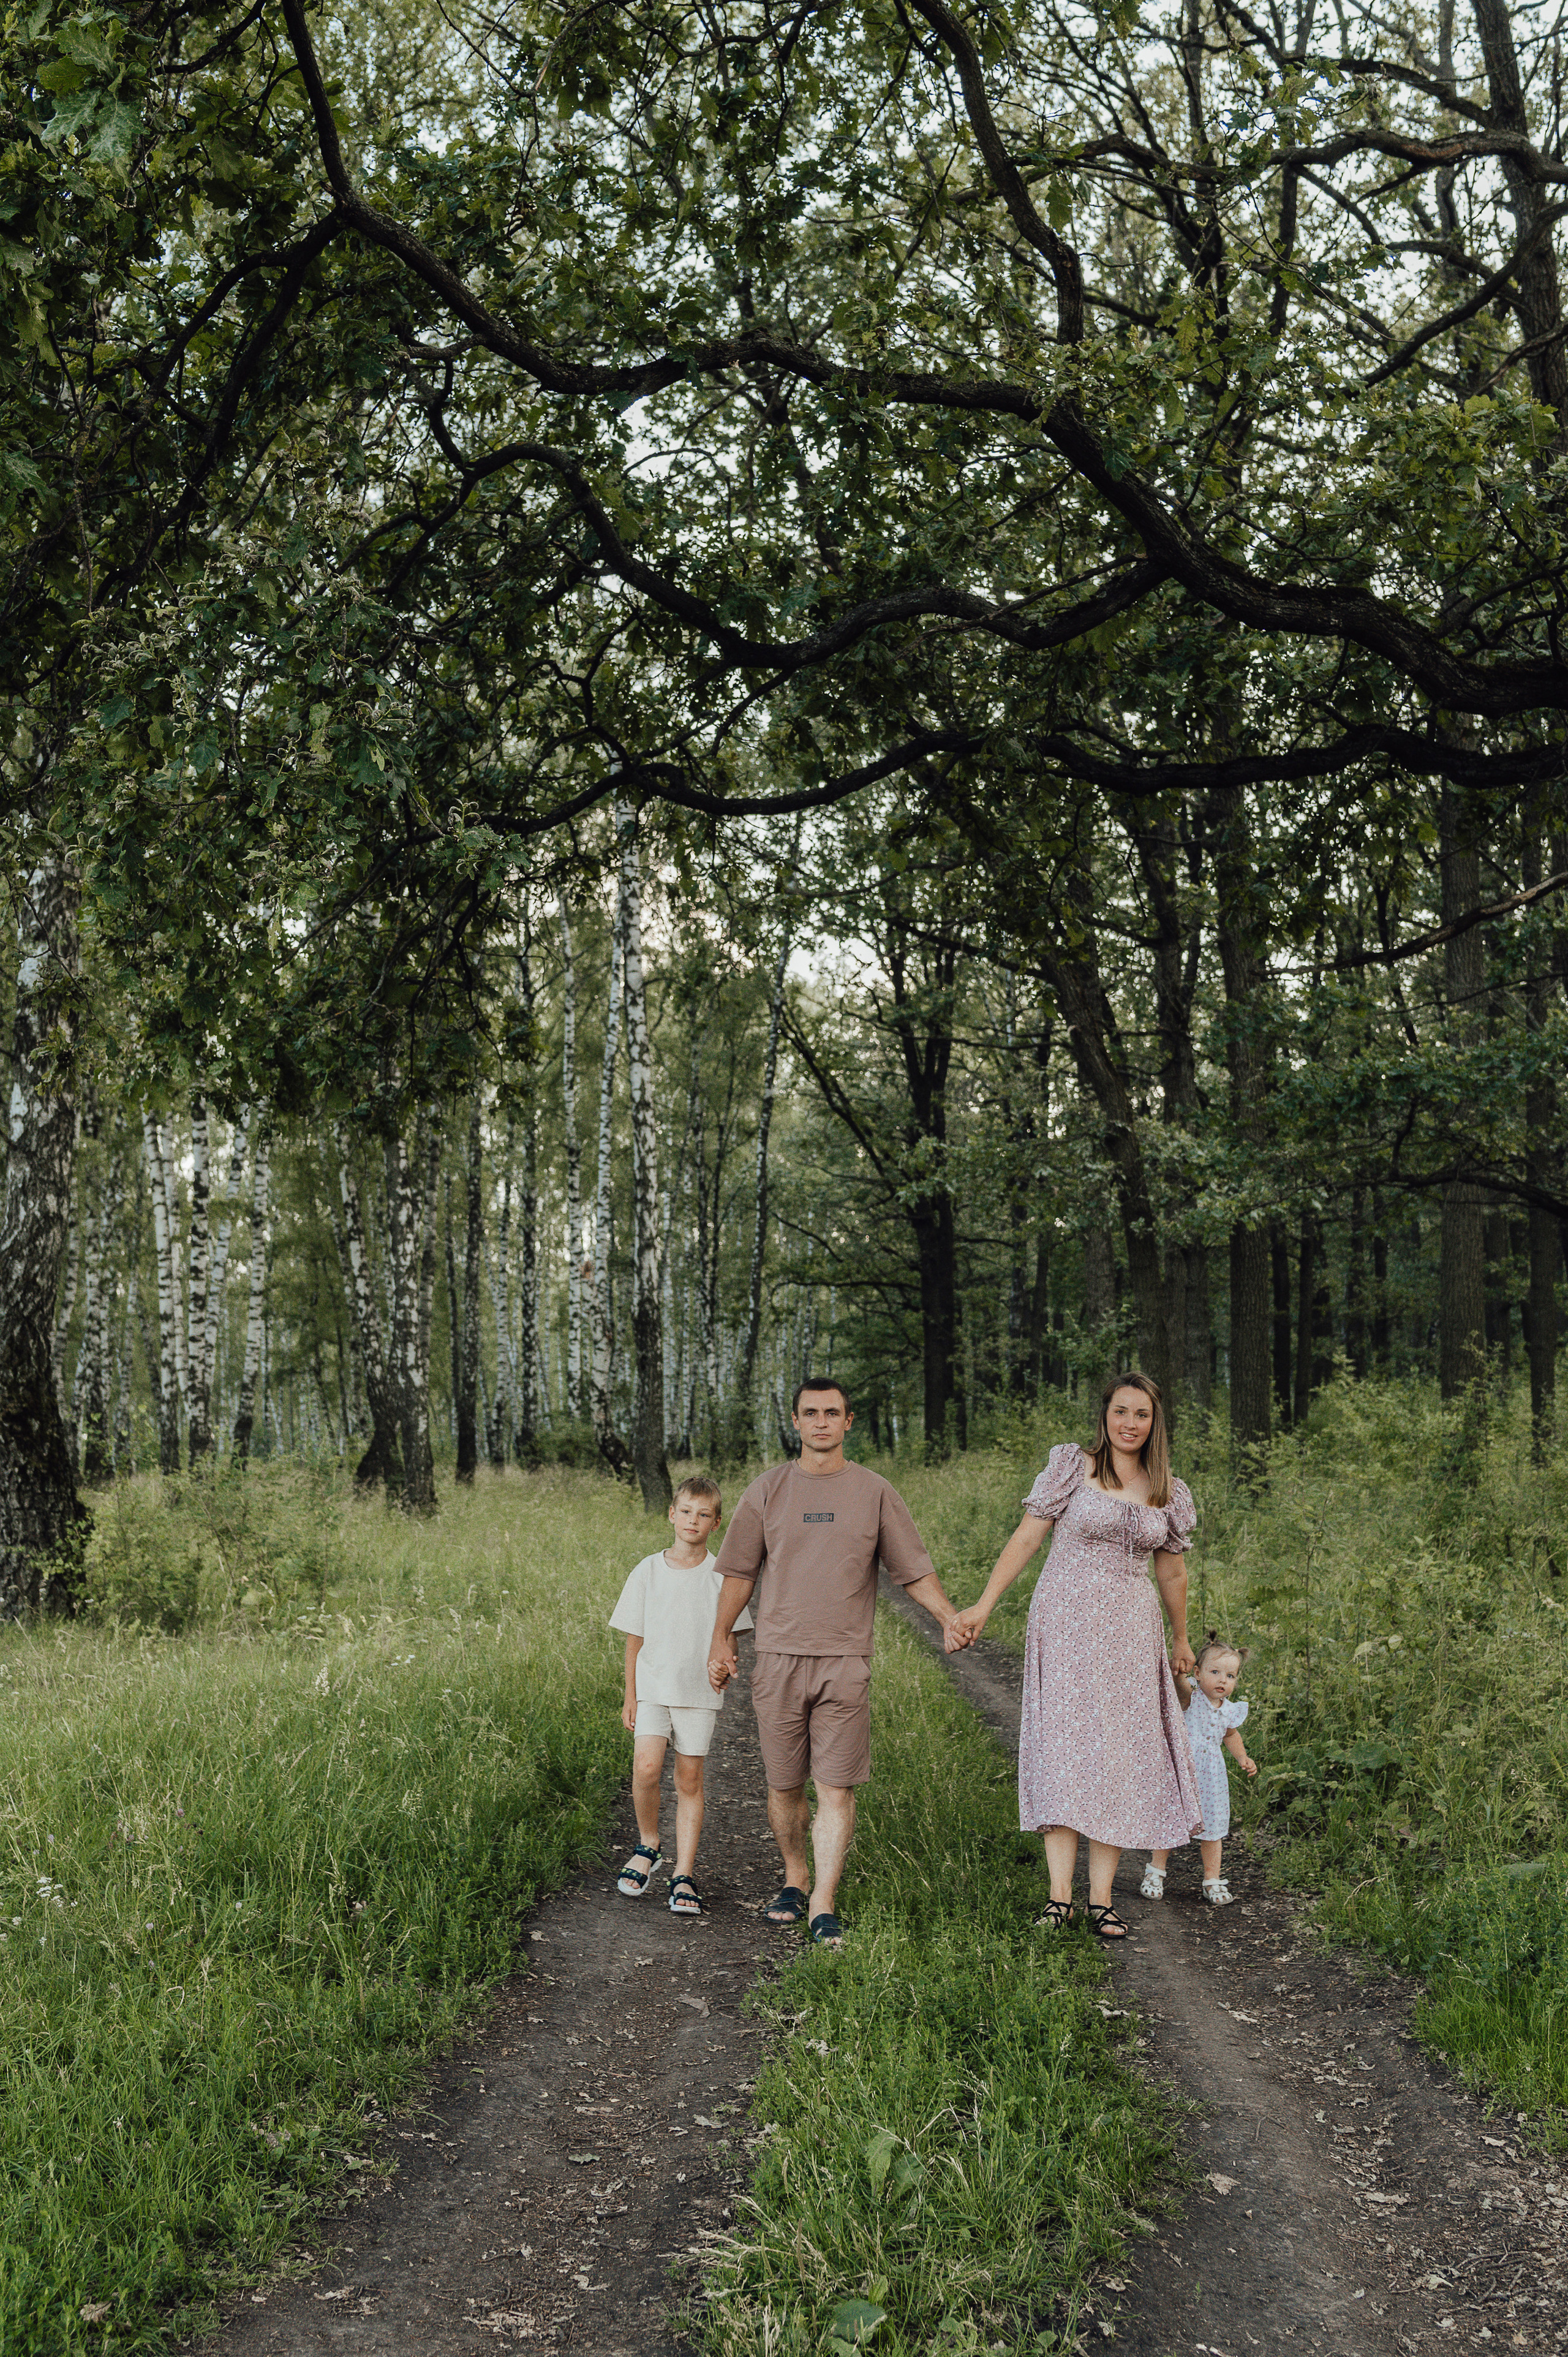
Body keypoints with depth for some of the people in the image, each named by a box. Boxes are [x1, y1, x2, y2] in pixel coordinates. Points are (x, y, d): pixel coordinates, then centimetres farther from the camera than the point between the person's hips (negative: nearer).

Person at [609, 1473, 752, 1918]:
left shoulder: (722, 1576, 1)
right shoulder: (649, 1571, 2)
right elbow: (634, 1638, 7)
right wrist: (630, 1696, 7)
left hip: (700, 1692, 0)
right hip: (653, 1687, 0)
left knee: (689, 1780, 2)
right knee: (646, 1767, -16)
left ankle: (684, 1875, 10)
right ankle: (648, 1846, 9)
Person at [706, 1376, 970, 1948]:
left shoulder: (874, 1492, 5)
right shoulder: (768, 1490, 6)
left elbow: (914, 1569, 6)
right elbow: (740, 1571, 12)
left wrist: (949, 1615, -8)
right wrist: (721, 1639, 8)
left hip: (845, 1661, -1)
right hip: (777, 1659, 1)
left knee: (836, 1788, -6)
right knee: (784, 1786, 8)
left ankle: (823, 1906, -3)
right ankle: (794, 1881, 28)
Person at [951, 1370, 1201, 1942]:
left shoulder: (1169, 1493, 10)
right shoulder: (1072, 1468, 0)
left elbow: (1172, 1573, 21)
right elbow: (1026, 1539, 0)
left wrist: (1181, 1640, 28)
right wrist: (985, 1605, -5)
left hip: (1130, 1630, 3)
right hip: (1067, 1621, -3)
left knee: (1120, 1755, 0)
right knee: (1064, 1747, -8)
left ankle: (1100, 1899, 3)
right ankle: (1059, 1894, -7)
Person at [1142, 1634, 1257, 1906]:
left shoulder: (1230, 1711, 4)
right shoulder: (1189, 1699, -12)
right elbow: (1178, 1682, -37)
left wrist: (1242, 1758, 11)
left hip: (1210, 1780, 4)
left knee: (1212, 1829, 8)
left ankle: (1213, 1880, 24)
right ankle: (1156, 1873, 27)